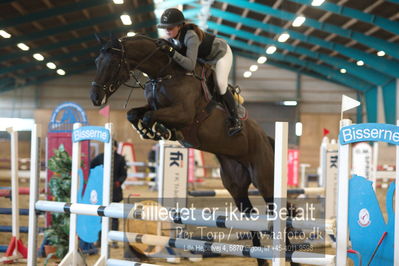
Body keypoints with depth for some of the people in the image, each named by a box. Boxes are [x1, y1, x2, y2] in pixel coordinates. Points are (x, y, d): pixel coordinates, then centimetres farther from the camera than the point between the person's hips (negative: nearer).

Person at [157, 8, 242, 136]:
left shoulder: (191, 36, -42)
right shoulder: (171, 38, -18)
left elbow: (190, 65, -50)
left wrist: (171, 52, -54)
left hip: (221, 52, -8)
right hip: (204, 57, 8)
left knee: (220, 85, -19)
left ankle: (235, 119, -4)